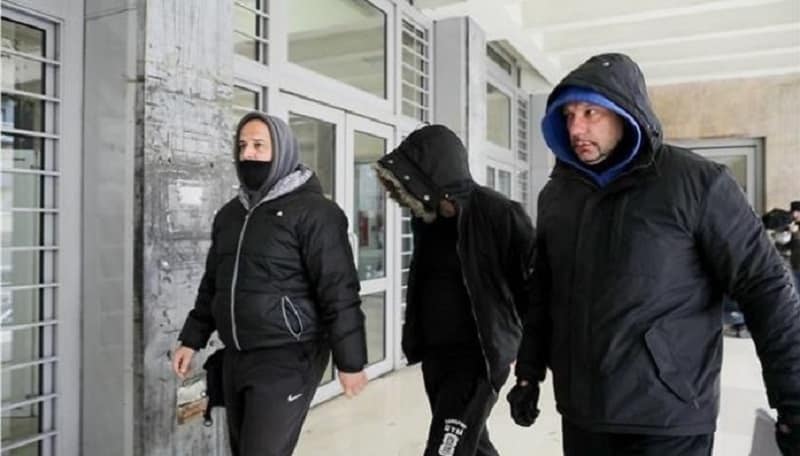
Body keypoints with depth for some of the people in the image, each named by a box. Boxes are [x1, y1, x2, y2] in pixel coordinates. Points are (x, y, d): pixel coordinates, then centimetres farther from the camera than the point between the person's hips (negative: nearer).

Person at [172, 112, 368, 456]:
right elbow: (212, 284, 21)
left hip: (288, 359, -7)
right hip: (236, 358, 8)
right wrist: (192, 339, 17)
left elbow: (339, 292, -15)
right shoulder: (229, 214, 12)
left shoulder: (313, 211, -12)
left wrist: (350, 362, -16)